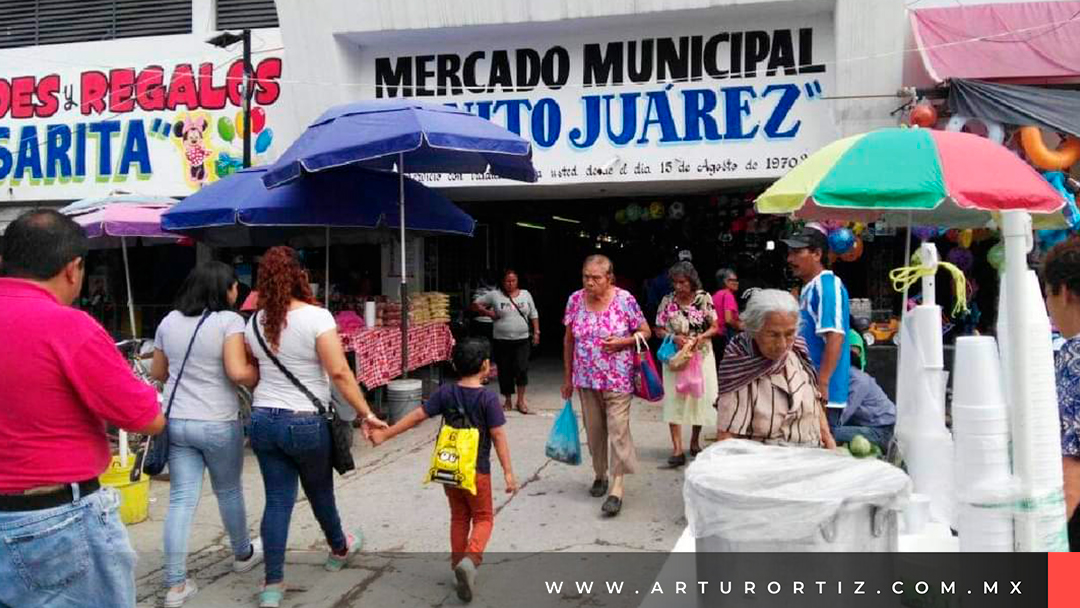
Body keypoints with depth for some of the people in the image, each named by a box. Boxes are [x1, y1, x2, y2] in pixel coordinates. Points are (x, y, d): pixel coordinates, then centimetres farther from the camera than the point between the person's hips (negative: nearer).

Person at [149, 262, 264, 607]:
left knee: (181, 500, 5)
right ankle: (243, 555, 38)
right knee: (229, 492, 16)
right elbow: (238, 372, -22)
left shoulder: (169, 321, 6)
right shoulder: (229, 321, -12)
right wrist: (259, 376, -2)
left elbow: (157, 374, 15)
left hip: (176, 422, 4)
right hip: (218, 424, -4)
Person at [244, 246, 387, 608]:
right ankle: (339, 550, 43)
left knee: (277, 500, 9)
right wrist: (366, 414, -14)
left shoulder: (255, 323, 4)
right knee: (320, 492, 18)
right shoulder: (316, 317, -15)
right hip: (306, 423, -4)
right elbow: (339, 373, -19)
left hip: (263, 420, 4)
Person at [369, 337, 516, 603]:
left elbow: (418, 415, -6)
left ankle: (458, 564, 25)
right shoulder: (488, 399, -15)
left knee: (459, 518, 19)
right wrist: (508, 472, -13)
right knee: (483, 518, 9)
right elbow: (498, 436, -16)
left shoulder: (446, 393, -5)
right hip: (477, 470, -3)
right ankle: (470, 558, -15)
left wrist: (385, 434, 1)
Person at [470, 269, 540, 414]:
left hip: (522, 340, 0)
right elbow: (476, 304, 5)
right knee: (504, 371, 6)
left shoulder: (525, 294, 8)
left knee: (522, 368, -10)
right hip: (502, 341, 0)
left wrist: (536, 332, 6)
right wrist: (488, 313, -7)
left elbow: (534, 315, 12)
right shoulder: (495, 295, 1)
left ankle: (521, 400, 1)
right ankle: (507, 400, 21)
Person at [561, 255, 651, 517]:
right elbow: (569, 340, 9)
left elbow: (645, 331, 0)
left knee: (618, 431, -7)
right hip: (586, 379, 4)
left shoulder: (624, 300, -10)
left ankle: (617, 489, -3)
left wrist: (622, 342, -19)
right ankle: (600, 475, 32)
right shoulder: (575, 300, 0)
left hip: (617, 380, -4)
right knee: (594, 430, 13)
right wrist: (567, 377, 11)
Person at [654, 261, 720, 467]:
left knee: (700, 397, 8)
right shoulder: (668, 300, -6)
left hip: (701, 355, 1)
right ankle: (677, 449, -4)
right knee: (674, 399, -6)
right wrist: (674, 337, -19)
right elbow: (659, 330, 0)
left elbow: (715, 327, -1)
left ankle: (695, 441, 29)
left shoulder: (704, 298, -6)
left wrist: (700, 337, -20)